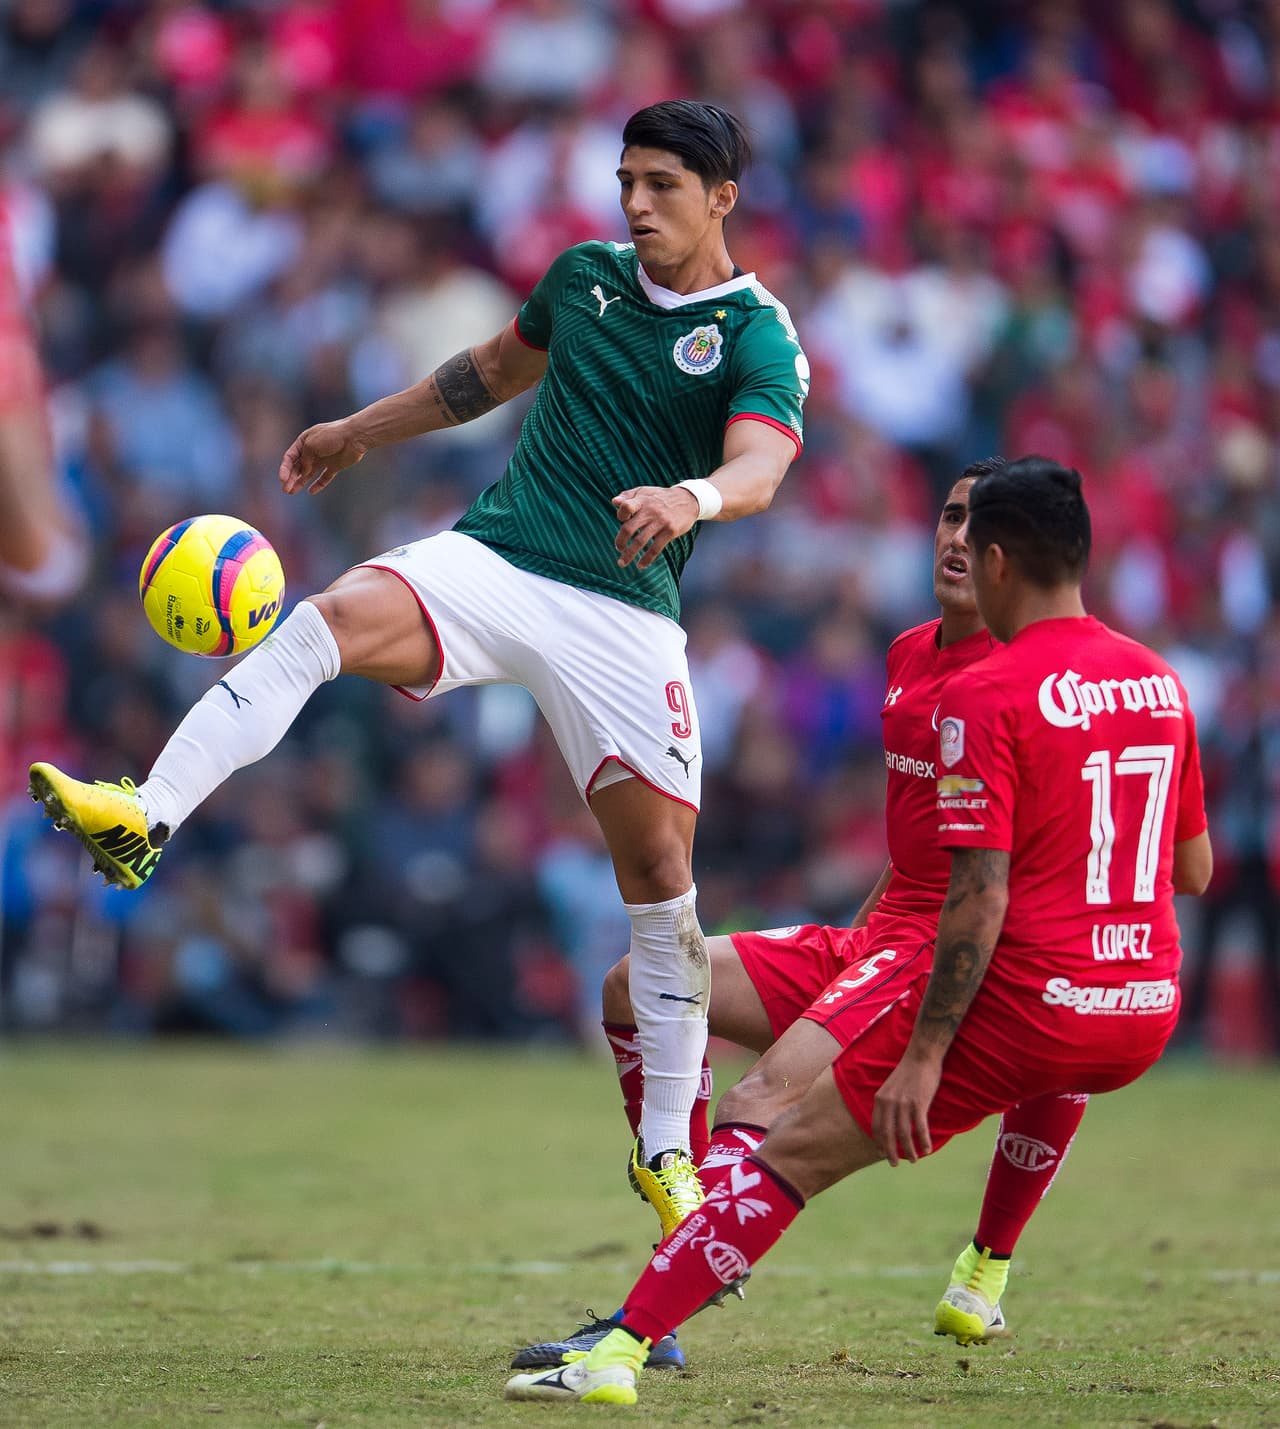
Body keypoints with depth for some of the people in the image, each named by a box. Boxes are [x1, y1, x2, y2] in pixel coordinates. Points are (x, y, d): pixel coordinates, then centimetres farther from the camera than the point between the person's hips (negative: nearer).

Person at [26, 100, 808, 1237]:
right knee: (326, 623, -27)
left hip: (624, 617, -3)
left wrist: (691, 498, -46)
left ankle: (667, 1150, 11)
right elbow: (497, 368, 32)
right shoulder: (585, 275, 12)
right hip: (489, 557, 3)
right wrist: (361, 431, 38)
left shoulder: (761, 339, -4)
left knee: (660, 873, -4)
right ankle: (141, 821, -42)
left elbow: (760, 470, -23)